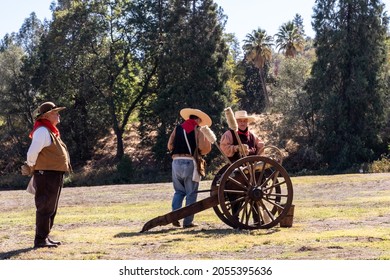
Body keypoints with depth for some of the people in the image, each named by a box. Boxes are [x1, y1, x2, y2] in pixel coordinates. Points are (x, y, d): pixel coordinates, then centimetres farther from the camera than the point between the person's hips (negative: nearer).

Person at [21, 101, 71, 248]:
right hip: (47, 175, -10)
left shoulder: (50, 131, 18)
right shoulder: (42, 131, -15)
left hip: (55, 176, 10)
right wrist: (31, 169, -5)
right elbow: (32, 152, -21)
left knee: (51, 209, 15)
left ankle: (45, 237, 22)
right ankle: (40, 240, -3)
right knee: (45, 208, -7)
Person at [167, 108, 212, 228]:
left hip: (176, 161, 4)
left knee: (179, 191, 16)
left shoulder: (177, 128, 11)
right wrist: (196, 152, 12)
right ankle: (188, 221, 2)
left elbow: (170, 146, 6)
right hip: (190, 162, -4)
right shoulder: (198, 130, 1)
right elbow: (203, 148, -9)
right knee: (191, 194, 4)